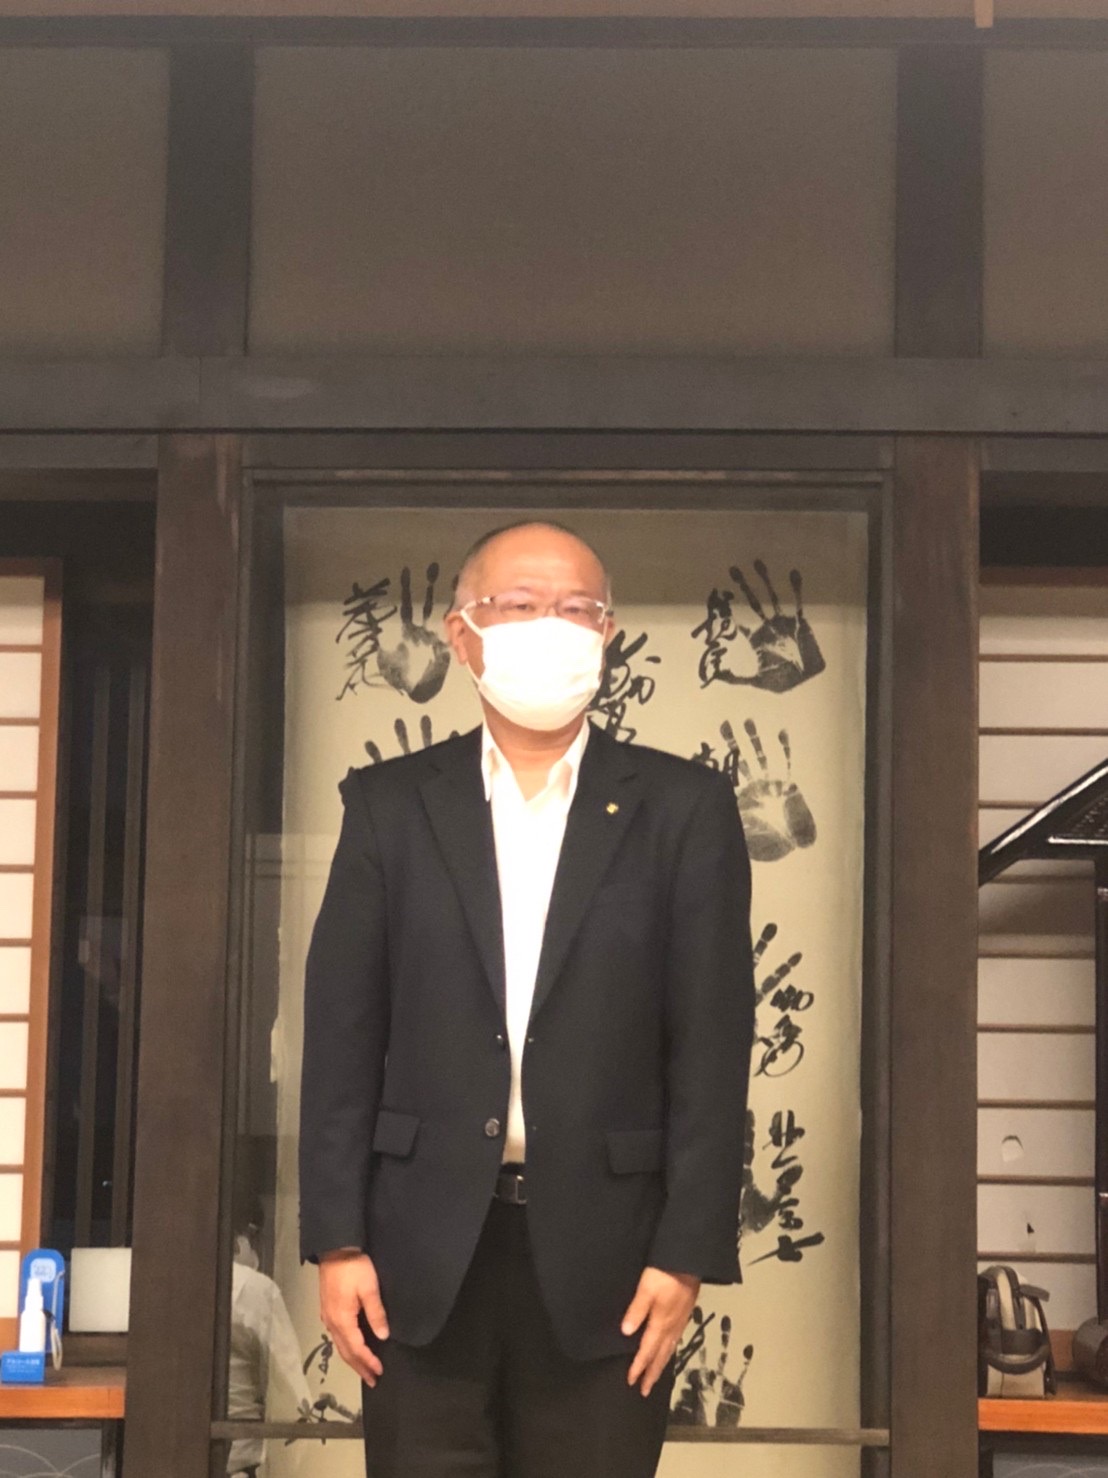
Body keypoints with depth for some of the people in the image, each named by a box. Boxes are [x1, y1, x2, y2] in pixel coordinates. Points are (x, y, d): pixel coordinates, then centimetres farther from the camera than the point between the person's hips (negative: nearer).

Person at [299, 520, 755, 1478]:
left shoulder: (683, 808, 3)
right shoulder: (391, 804, 6)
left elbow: (711, 1046, 0)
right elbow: (343, 1037, 4)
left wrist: (687, 1253, -6)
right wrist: (337, 1241, -2)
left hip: (604, 1250, -1)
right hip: (426, 1249, 1)